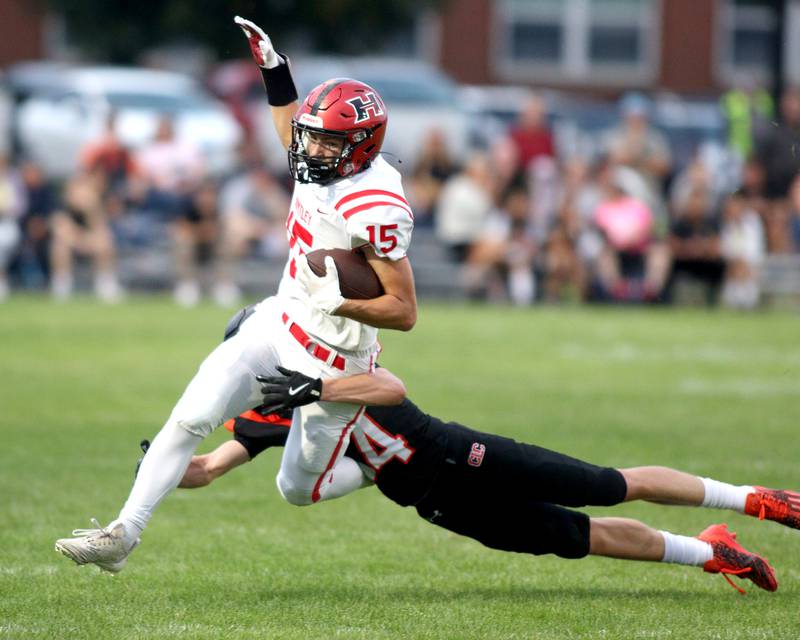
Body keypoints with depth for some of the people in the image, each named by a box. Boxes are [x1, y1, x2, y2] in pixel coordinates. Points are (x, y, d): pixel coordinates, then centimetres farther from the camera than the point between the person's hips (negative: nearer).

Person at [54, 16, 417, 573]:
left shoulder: (376, 209, -28)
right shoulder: (326, 163, -3)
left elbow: (405, 311, -26)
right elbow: (293, 133, 24)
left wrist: (337, 300, -35)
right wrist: (274, 68, 18)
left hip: (330, 361, -8)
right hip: (277, 326, 8)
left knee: (301, 489, 7)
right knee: (189, 419, -6)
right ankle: (123, 535, -5)